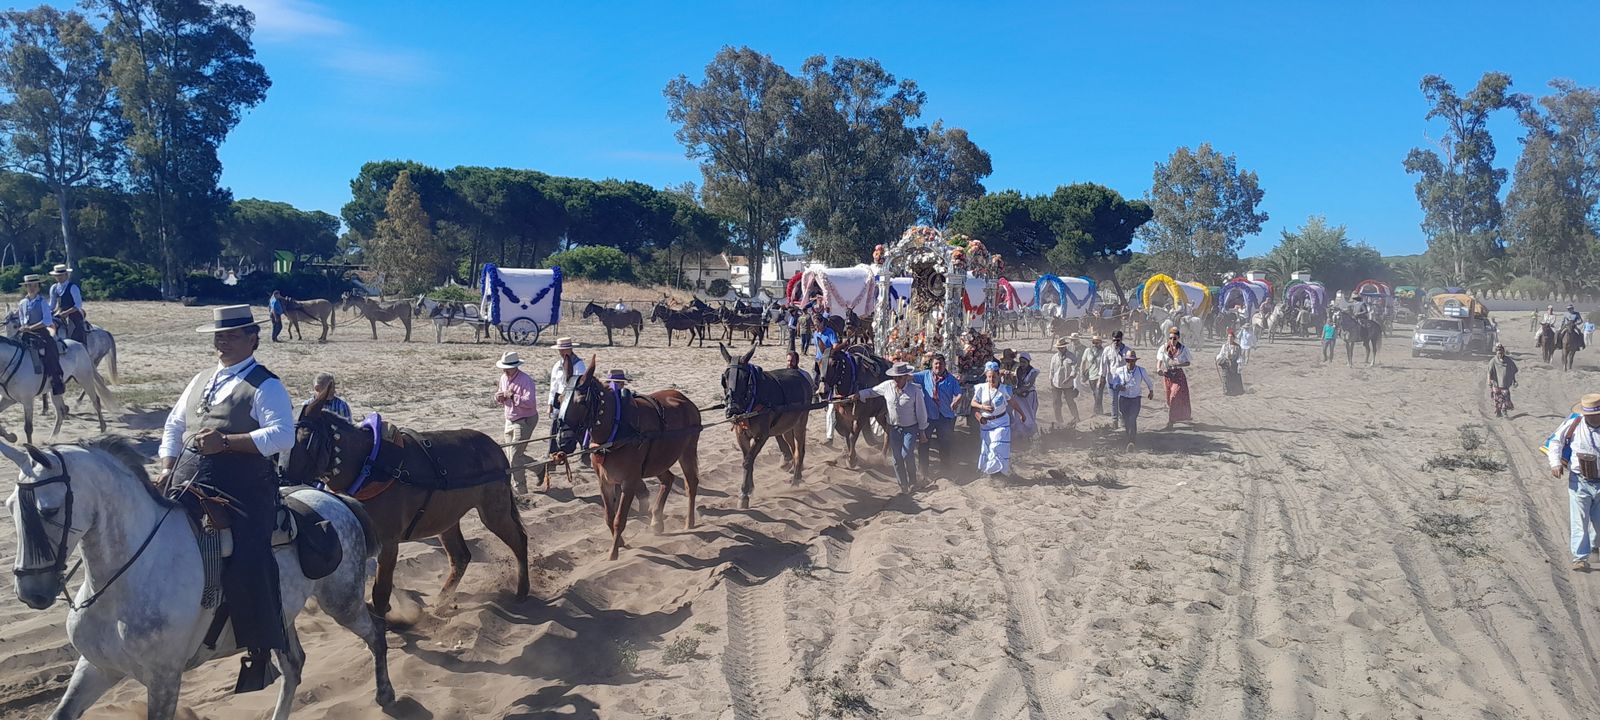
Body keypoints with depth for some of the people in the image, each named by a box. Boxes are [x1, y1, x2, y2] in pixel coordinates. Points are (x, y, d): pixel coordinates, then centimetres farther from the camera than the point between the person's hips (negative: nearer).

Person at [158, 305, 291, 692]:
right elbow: (174, 426, 25)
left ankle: (262, 649, -7)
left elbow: (282, 435, -16)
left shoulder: (265, 385, -3)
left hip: (241, 485, -8)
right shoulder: (201, 380, 20)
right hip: (187, 479, 8)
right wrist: (167, 467, 10)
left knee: (245, 561, -19)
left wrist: (227, 441, -23)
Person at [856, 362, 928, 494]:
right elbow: (872, 391, 11)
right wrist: (858, 395, -4)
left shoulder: (915, 390, -17)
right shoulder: (887, 386, -8)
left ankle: (913, 480, 10)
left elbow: (921, 412, -10)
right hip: (894, 428, 4)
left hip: (911, 428, -4)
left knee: (906, 455, -16)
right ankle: (904, 486, 19)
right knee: (897, 458, 4)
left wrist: (922, 431, -5)